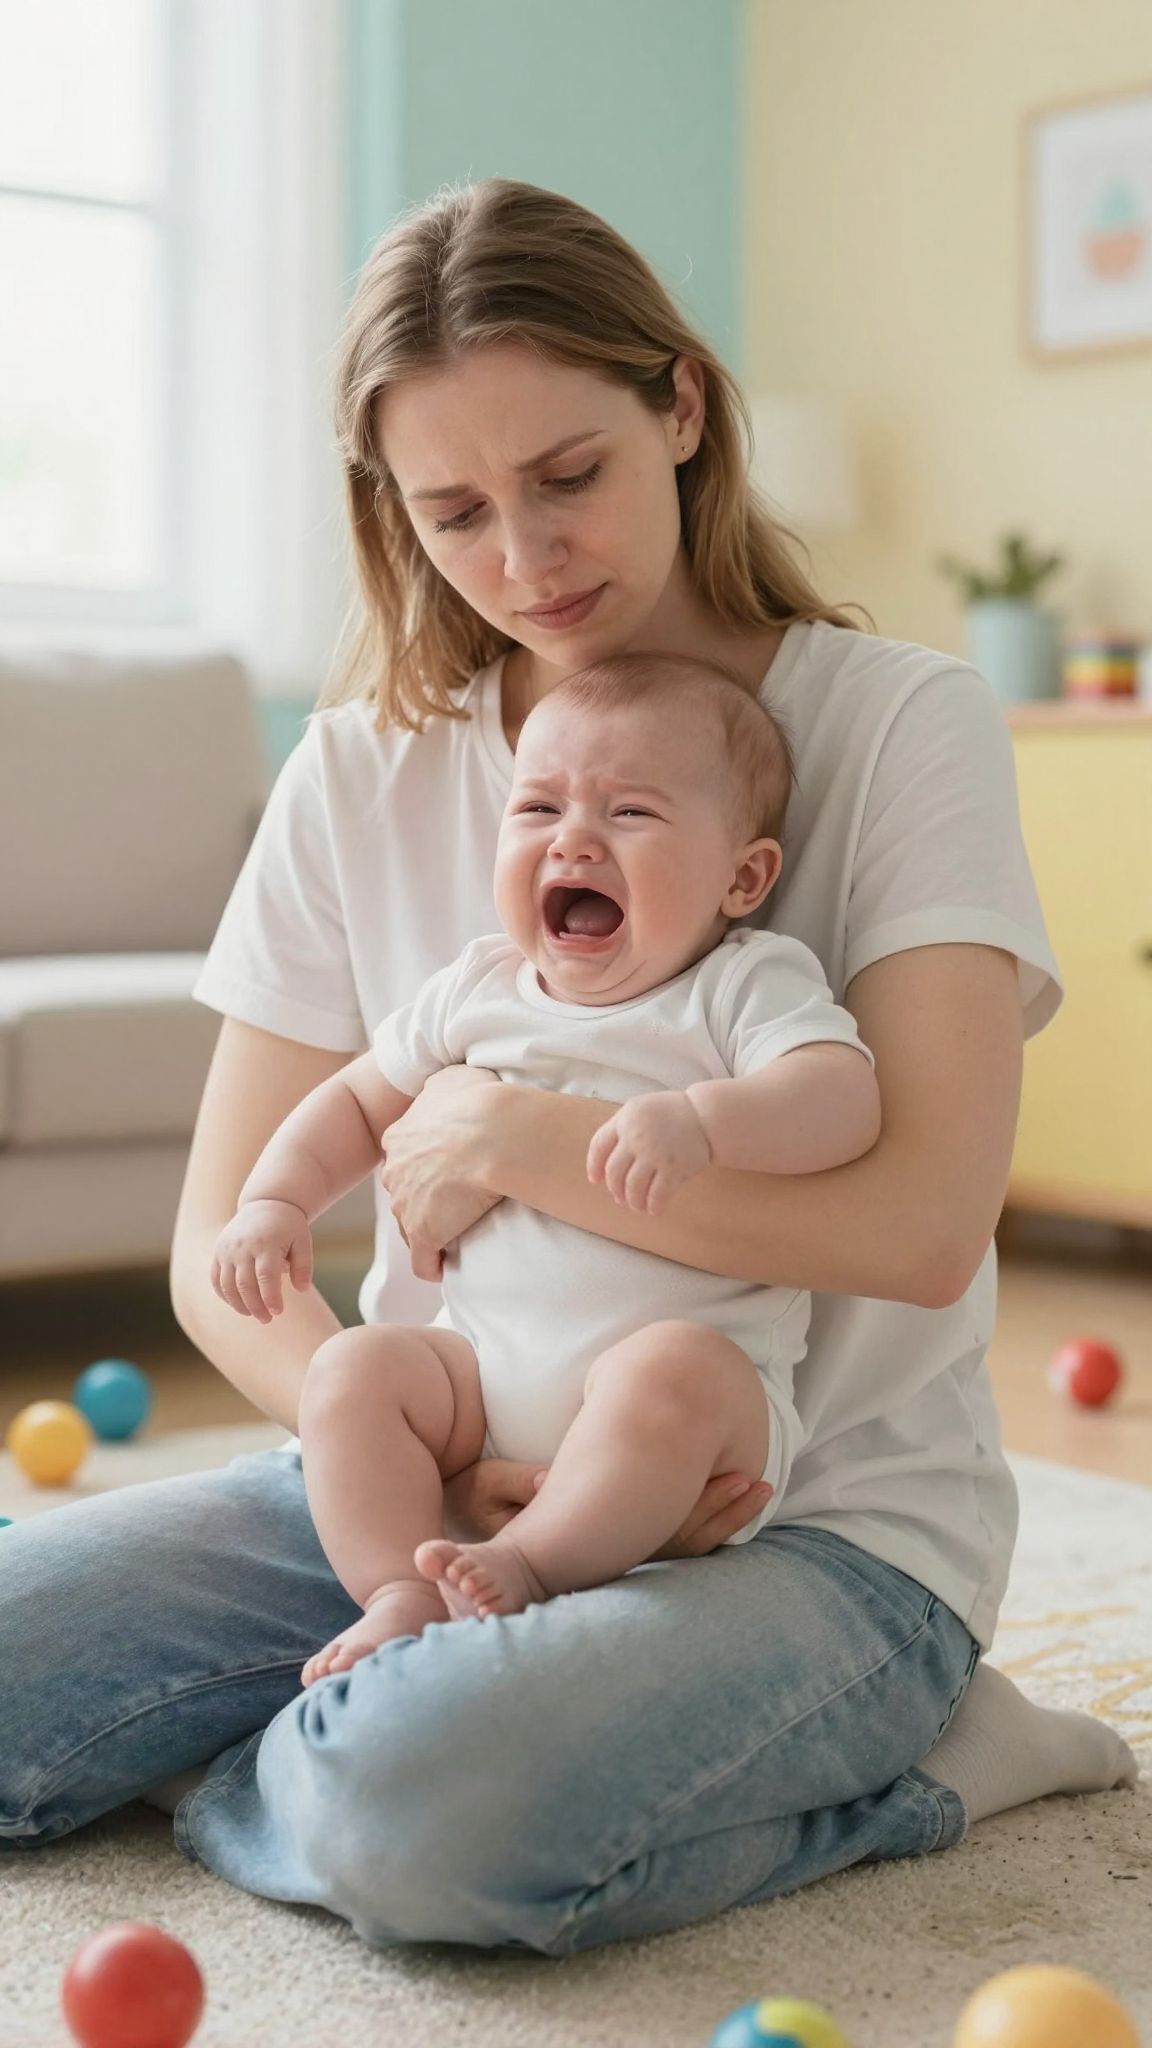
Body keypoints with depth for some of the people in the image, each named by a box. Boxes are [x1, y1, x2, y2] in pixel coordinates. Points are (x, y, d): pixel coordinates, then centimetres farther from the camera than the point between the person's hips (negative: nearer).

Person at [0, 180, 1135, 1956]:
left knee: (420, 1822, -32)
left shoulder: (901, 725, -7)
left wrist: (508, 1135, -14)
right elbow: (224, 1252, 3)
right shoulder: (363, 776, 5)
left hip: (821, 1522, -4)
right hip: (437, 1484, 4)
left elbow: (924, 1223, -18)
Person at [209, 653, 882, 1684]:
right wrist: (276, 1198, 8)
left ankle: (528, 1562, -25)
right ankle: (401, 1595, -17)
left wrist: (698, 1118, -37)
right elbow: (359, 1101, 24)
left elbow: (843, 1098, -20)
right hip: (485, 1368, 5)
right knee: (352, 1369, -15)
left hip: (699, 1369, -5)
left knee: (671, 1371, -36)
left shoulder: (747, 985, -2)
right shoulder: (476, 991, 12)